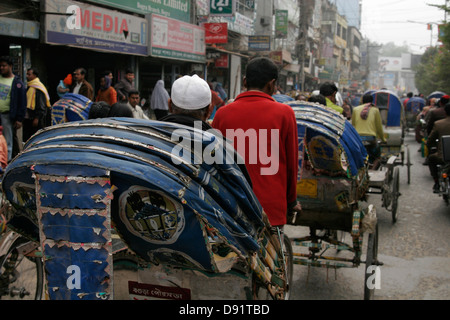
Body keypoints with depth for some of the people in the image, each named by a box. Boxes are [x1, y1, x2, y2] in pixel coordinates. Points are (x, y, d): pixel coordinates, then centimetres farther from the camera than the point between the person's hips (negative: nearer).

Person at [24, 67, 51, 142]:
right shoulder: (29, 87, 15)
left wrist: (37, 118, -20)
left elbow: (41, 106, -16)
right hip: (27, 119, 9)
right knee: (26, 139, 11)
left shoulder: (38, 88, -13)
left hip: (36, 119, -9)